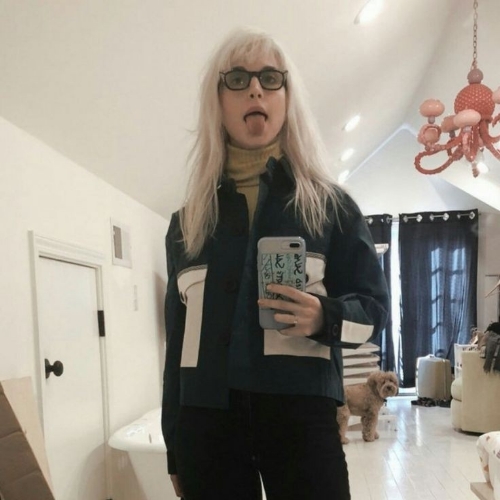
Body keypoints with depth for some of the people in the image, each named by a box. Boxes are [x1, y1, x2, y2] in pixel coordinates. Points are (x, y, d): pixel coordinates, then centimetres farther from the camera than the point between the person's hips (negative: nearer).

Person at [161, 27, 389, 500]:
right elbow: (176, 340, 11)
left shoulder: (329, 204, 5)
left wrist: (326, 317, -18)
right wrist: (174, 445, 11)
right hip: (206, 417, 2)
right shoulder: (187, 222, 10)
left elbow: (375, 304, 4)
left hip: (301, 410, -2)